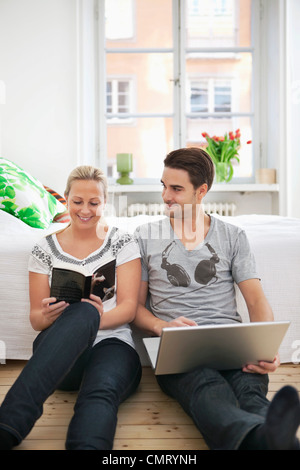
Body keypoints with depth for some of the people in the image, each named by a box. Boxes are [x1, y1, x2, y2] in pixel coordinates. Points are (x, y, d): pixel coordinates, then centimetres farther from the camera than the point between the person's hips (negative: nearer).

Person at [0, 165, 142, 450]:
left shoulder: (122, 243, 8)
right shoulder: (45, 249, 12)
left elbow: (128, 308, -1)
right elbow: (35, 318, 10)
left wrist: (97, 319, -23)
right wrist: (47, 315, -16)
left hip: (111, 344, 0)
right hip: (58, 351, 0)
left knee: (101, 392, -38)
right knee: (82, 311, -37)